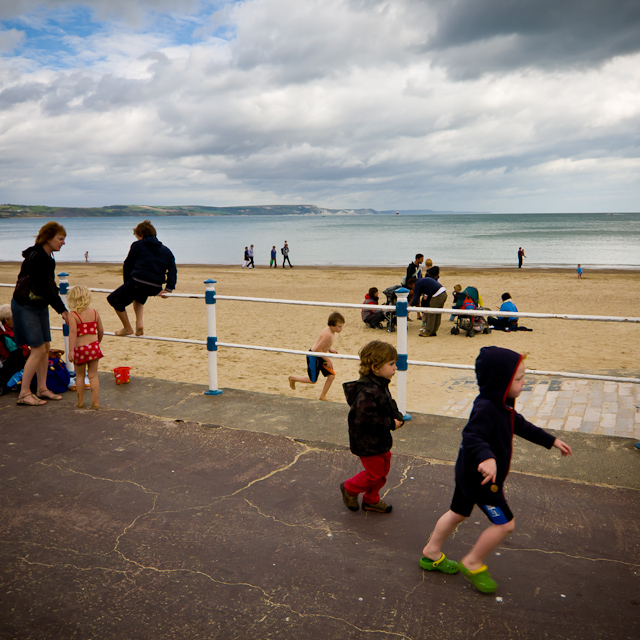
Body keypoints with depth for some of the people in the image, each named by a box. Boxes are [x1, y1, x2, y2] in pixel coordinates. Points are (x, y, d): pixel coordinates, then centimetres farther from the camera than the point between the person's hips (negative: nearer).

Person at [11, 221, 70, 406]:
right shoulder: (35, 257, -22)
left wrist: (62, 309, 4)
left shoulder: (48, 258, 6)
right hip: (25, 307, -9)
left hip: (40, 306, 9)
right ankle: (24, 394, 1)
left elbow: (50, 287, 9)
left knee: (46, 347, 9)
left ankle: (42, 389, 19)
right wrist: (62, 310, -21)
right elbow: (45, 287, -24)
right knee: (38, 349, -9)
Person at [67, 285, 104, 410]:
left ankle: (80, 402, 22)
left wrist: (71, 351, -22)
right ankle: (95, 402, 5)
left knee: (79, 376, 13)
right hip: (93, 346, 3)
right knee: (93, 375, 8)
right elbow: (101, 331, 7)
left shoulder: (72, 315, -9)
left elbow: (72, 332, -20)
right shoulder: (95, 312, 4)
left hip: (79, 348, -2)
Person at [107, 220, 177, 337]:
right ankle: (139, 324, 20)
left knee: (114, 298, 16)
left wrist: (127, 285, 21)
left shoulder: (137, 245, 10)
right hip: (156, 288, 6)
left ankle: (127, 328, 16)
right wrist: (168, 289, 5)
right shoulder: (165, 250, 21)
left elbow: (127, 266, 12)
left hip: (137, 283, -6)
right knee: (139, 295, 39)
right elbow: (173, 270, 11)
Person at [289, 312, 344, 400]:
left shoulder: (329, 330, -2)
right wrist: (327, 360, -21)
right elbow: (318, 349, -29)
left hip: (320, 356, 9)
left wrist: (330, 350, 4)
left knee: (332, 376, 3)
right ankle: (293, 378, 29)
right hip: (313, 356, -9)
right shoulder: (328, 335, -31)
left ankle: (323, 396, 16)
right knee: (312, 381, 6)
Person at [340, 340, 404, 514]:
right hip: (368, 444, -10)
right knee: (375, 474, 4)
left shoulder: (381, 385, 2)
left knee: (384, 469, 19)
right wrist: (390, 423, -26)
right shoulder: (367, 392, -31)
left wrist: (397, 417, -5)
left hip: (381, 440, 10)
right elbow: (365, 419, -35)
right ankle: (349, 488, 30)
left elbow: (390, 405, 16)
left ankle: (371, 500, 38)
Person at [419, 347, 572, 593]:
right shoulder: (485, 409, -30)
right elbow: (472, 437, -43)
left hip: (468, 473, 10)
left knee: (458, 513, 23)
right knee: (504, 523, 1)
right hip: (480, 477, -10)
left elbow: (521, 426, 19)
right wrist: (486, 458, -62)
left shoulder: (503, 405, 4)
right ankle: (472, 563, 18)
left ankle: (431, 554, 40)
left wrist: (552, 441, 24)